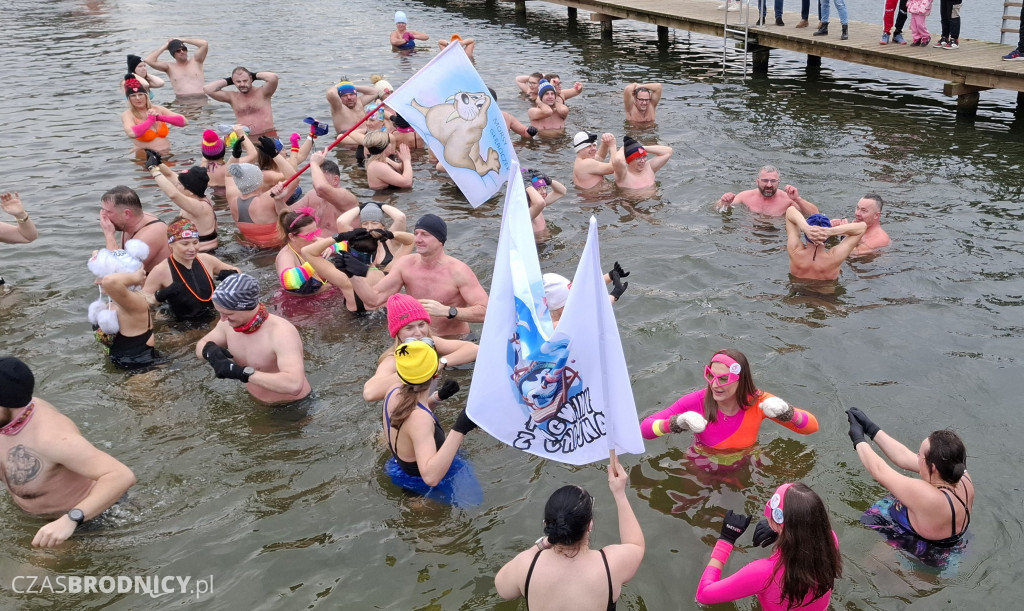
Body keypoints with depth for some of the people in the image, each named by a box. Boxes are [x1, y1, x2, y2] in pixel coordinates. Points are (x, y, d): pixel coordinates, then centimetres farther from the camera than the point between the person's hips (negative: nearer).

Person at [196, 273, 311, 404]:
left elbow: (294, 385, -44)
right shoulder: (229, 323, -8)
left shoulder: (282, 333, -31)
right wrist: (209, 350, -14)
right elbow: (201, 345, 11)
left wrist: (241, 372, -44)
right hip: (255, 403, 8)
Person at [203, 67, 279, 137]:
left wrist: (255, 75, 0)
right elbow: (208, 89, 7)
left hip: (267, 136, -4)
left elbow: (273, 78, -17)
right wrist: (228, 80, 11)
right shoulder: (233, 97, 11)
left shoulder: (262, 93, 2)